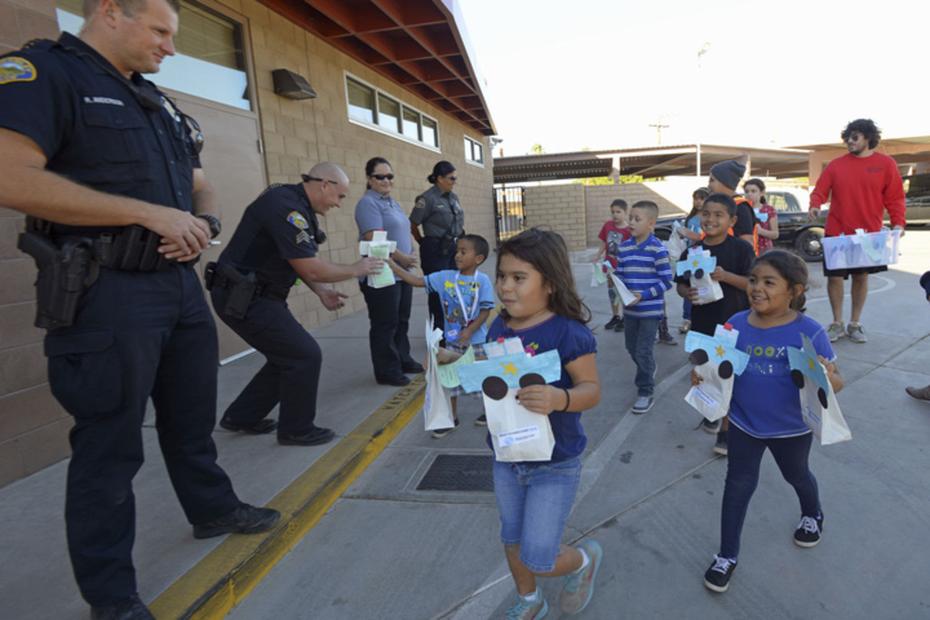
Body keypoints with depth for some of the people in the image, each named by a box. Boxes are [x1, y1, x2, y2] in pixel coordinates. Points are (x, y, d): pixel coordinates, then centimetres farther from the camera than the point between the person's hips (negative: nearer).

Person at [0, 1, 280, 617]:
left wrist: (202, 224, -2)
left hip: (180, 284, 8)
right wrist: (151, 214, -21)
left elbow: (200, 186, 22)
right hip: (105, 291, -7)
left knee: (194, 417, 19)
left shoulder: (159, 102, 18)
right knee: (110, 443, 3)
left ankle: (214, 508, 40)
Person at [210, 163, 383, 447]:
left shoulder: (296, 203, 9)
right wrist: (355, 270, -11)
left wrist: (321, 292, 7)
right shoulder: (285, 207, -23)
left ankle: (241, 416, 29)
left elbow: (300, 259, 16)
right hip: (243, 297, -10)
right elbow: (310, 268, -24)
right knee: (305, 356, -6)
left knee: (288, 356, 16)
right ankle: (296, 429, 12)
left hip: (253, 294, 10)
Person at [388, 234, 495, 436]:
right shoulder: (445, 277, -3)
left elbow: (486, 311, -14)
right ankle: (452, 418, 27)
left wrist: (469, 331, -20)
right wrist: (391, 264, -11)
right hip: (452, 339, 4)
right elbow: (417, 281, -4)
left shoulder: (482, 281, -13)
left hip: (476, 339, -4)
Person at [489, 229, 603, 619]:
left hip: (555, 464, -6)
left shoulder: (567, 332, -22)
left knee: (537, 559, 4)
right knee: (512, 542, 24)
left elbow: (591, 389, -22)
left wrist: (560, 399, -41)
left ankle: (585, 558, 38)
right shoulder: (498, 328, -3)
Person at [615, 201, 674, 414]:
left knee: (643, 351, -2)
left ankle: (646, 393, 15)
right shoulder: (624, 247, 2)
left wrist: (643, 295, -22)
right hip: (630, 308, 6)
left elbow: (666, 281, -15)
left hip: (651, 309, -6)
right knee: (631, 348, 18)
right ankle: (649, 370, 48)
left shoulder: (657, 249, -15)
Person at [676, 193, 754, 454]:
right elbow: (680, 284, 7)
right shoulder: (691, 252, 2)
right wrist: (687, 293, -15)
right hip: (702, 323, 4)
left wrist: (725, 276, -27)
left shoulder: (741, 248, -9)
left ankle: (726, 430, 13)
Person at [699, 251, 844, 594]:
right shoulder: (737, 324, -11)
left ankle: (813, 515, 62)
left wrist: (826, 378, -38)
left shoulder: (809, 332, -20)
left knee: (796, 475, 27)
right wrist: (702, 373, -20)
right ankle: (727, 555, 27)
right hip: (744, 424, 2)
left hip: (792, 428, -1)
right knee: (738, 485, 11)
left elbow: (836, 382, -16)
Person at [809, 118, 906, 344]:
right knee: (834, 277, 0)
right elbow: (820, 191, 0)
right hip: (837, 233, 0)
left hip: (868, 234, 0)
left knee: (861, 277, 9)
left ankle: (854, 324, 21)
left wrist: (898, 223, -11)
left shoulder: (886, 164, 1)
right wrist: (815, 205, -22)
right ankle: (837, 324, 14)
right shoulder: (836, 165, 2)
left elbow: (895, 198, 1)